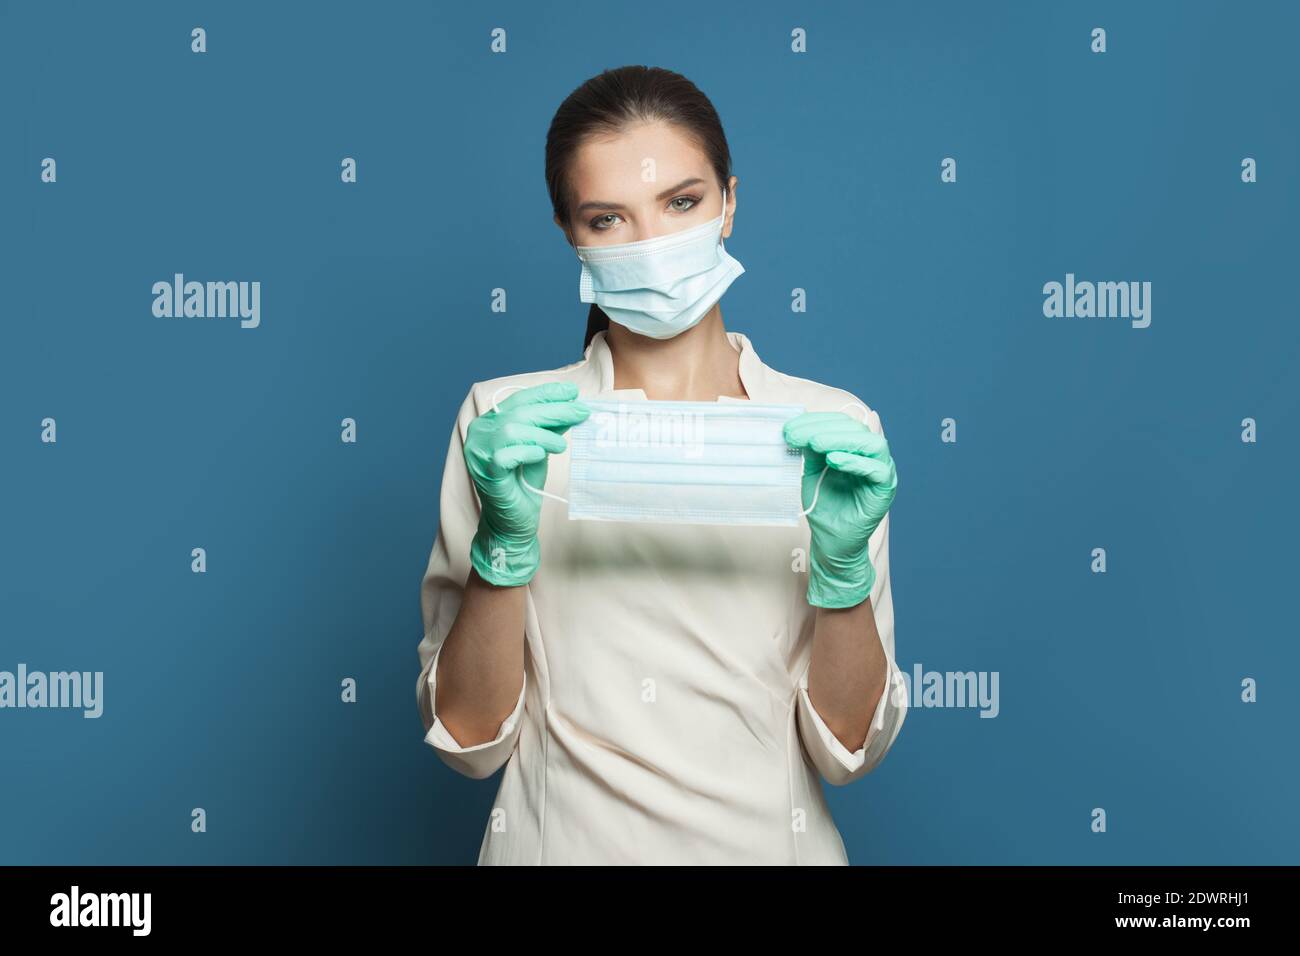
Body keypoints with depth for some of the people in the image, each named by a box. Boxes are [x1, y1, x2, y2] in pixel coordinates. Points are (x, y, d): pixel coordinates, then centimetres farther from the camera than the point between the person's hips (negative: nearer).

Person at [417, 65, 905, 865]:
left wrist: (843, 559, -20)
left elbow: (850, 746, -5)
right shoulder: (505, 423, -5)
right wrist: (506, 539, -22)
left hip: (769, 841, 1)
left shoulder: (834, 432, -4)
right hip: (562, 838, 0)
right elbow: (468, 739, -8)